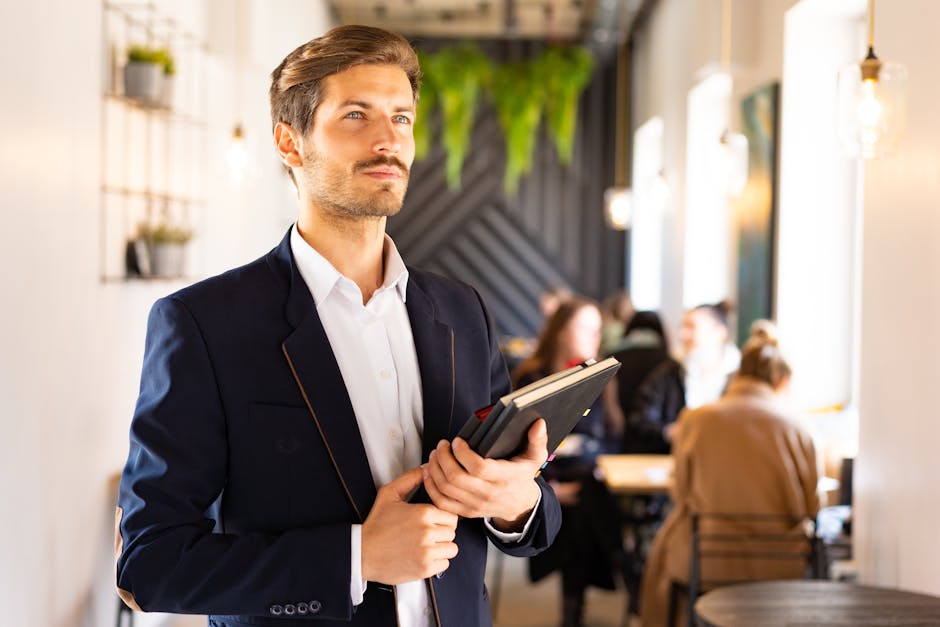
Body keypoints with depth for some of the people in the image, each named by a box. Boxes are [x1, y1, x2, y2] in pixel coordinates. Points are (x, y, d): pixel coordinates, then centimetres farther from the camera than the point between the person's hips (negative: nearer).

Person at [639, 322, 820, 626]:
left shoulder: (694, 419, -8)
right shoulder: (794, 428, -7)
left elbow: (681, 493, 2)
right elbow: (810, 507, -1)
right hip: (779, 569, 1)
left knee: (662, 551, 31)